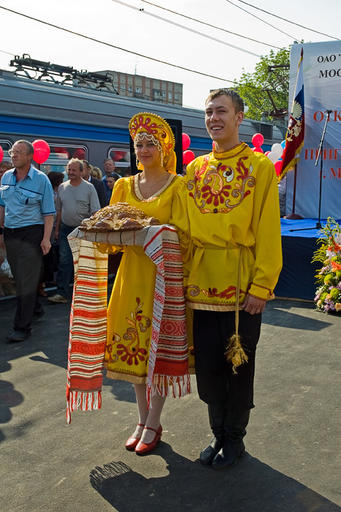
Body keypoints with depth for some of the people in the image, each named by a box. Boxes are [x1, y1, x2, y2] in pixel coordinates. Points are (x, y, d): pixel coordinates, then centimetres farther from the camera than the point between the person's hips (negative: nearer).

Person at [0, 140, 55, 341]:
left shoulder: (41, 179, -7)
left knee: (27, 280, -5)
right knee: (20, 277, 16)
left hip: (31, 233, -6)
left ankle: (23, 327, -1)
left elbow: (48, 213, -9)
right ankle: (35, 307, 38)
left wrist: (46, 238, -15)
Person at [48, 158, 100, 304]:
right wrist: (57, 228, 12)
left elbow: (95, 212, -4)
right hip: (66, 229, 3)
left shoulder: (89, 188, -3)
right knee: (64, 260, -4)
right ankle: (62, 293, -4)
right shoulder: (62, 187, 8)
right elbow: (59, 210, 14)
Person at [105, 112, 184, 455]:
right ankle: (142, 419, 25)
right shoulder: (124, 185, 11)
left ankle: (153, 423, 17)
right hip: (132, 271, 5)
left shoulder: (178, 185, -3)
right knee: (133, 344, 9)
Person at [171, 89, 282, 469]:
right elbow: (183, 229, 10)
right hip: (202, 283, 4)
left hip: (241, 285, -4)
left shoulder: (259, 166, -3)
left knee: (239, 365, 8)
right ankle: (219, 434, 32)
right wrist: (182, 277, 3)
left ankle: (234, 438, 28)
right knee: (207, 364, 11)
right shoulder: (195, 169, 10)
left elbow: (268, 231, -7)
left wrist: (262, 285, -13)